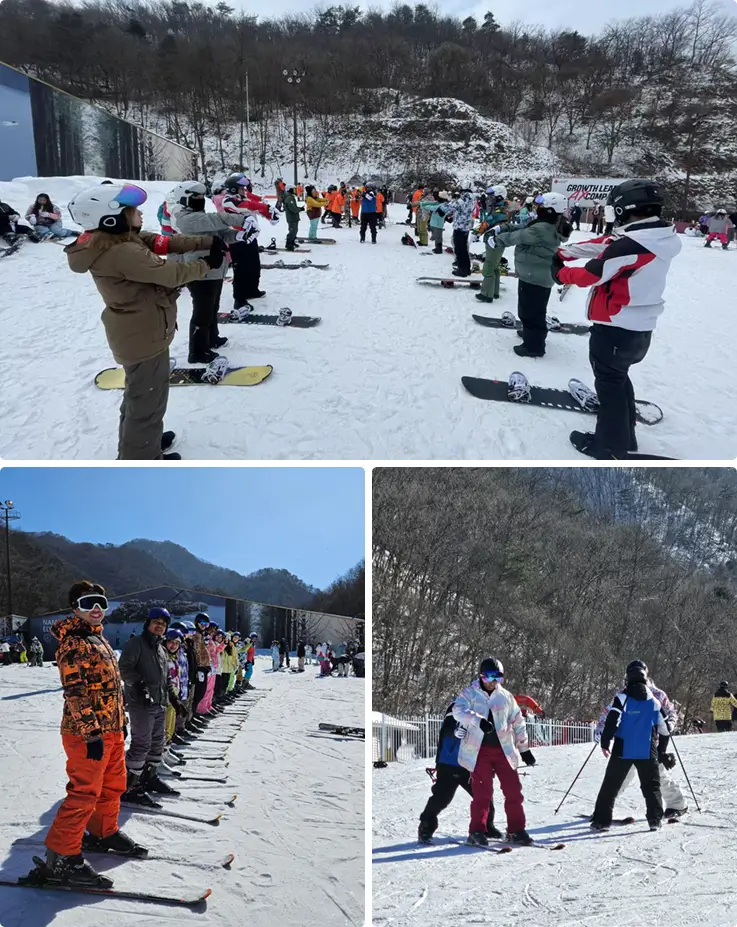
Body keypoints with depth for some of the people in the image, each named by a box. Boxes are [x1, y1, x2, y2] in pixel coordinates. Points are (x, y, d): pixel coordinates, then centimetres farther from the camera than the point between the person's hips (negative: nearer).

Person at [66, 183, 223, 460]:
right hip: (144, 335, -10)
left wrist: (207, 243, -10)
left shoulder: (123, 239, -1)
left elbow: (166, 242, -2)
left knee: (140, 394, 28)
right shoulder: (124, 253, -30)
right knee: (149, 399, 7)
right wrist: (207, 263, -11)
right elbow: (171, 274, -26)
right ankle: (140, 461, 23)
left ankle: (138, 441, 47)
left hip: (138, 331, 10)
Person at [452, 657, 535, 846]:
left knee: (513, 790, 3)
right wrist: (479, 720, -35)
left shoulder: (506, 696, 11)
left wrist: (524, 748, 19)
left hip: (503, 749, 4)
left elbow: (518, 723, 19)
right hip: (479, 750, -4)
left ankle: (516, 830, 16)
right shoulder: (470, 693, 0)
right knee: (482, 792, -6)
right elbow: (458, 710, -19)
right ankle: (477, 832, 6)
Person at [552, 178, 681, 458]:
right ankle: (625, 434, 40)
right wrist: (564, 252, 8)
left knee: (608, 382, 7)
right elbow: (602, 244, 7)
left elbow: (590, 274, -18)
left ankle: (611, 445, 19)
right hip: (640, 327, 9)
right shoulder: (659, 238, 3)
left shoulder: (629, 246, -26)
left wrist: (561, 273, 0)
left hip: (616, 329, -9)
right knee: (618, 376, 25)